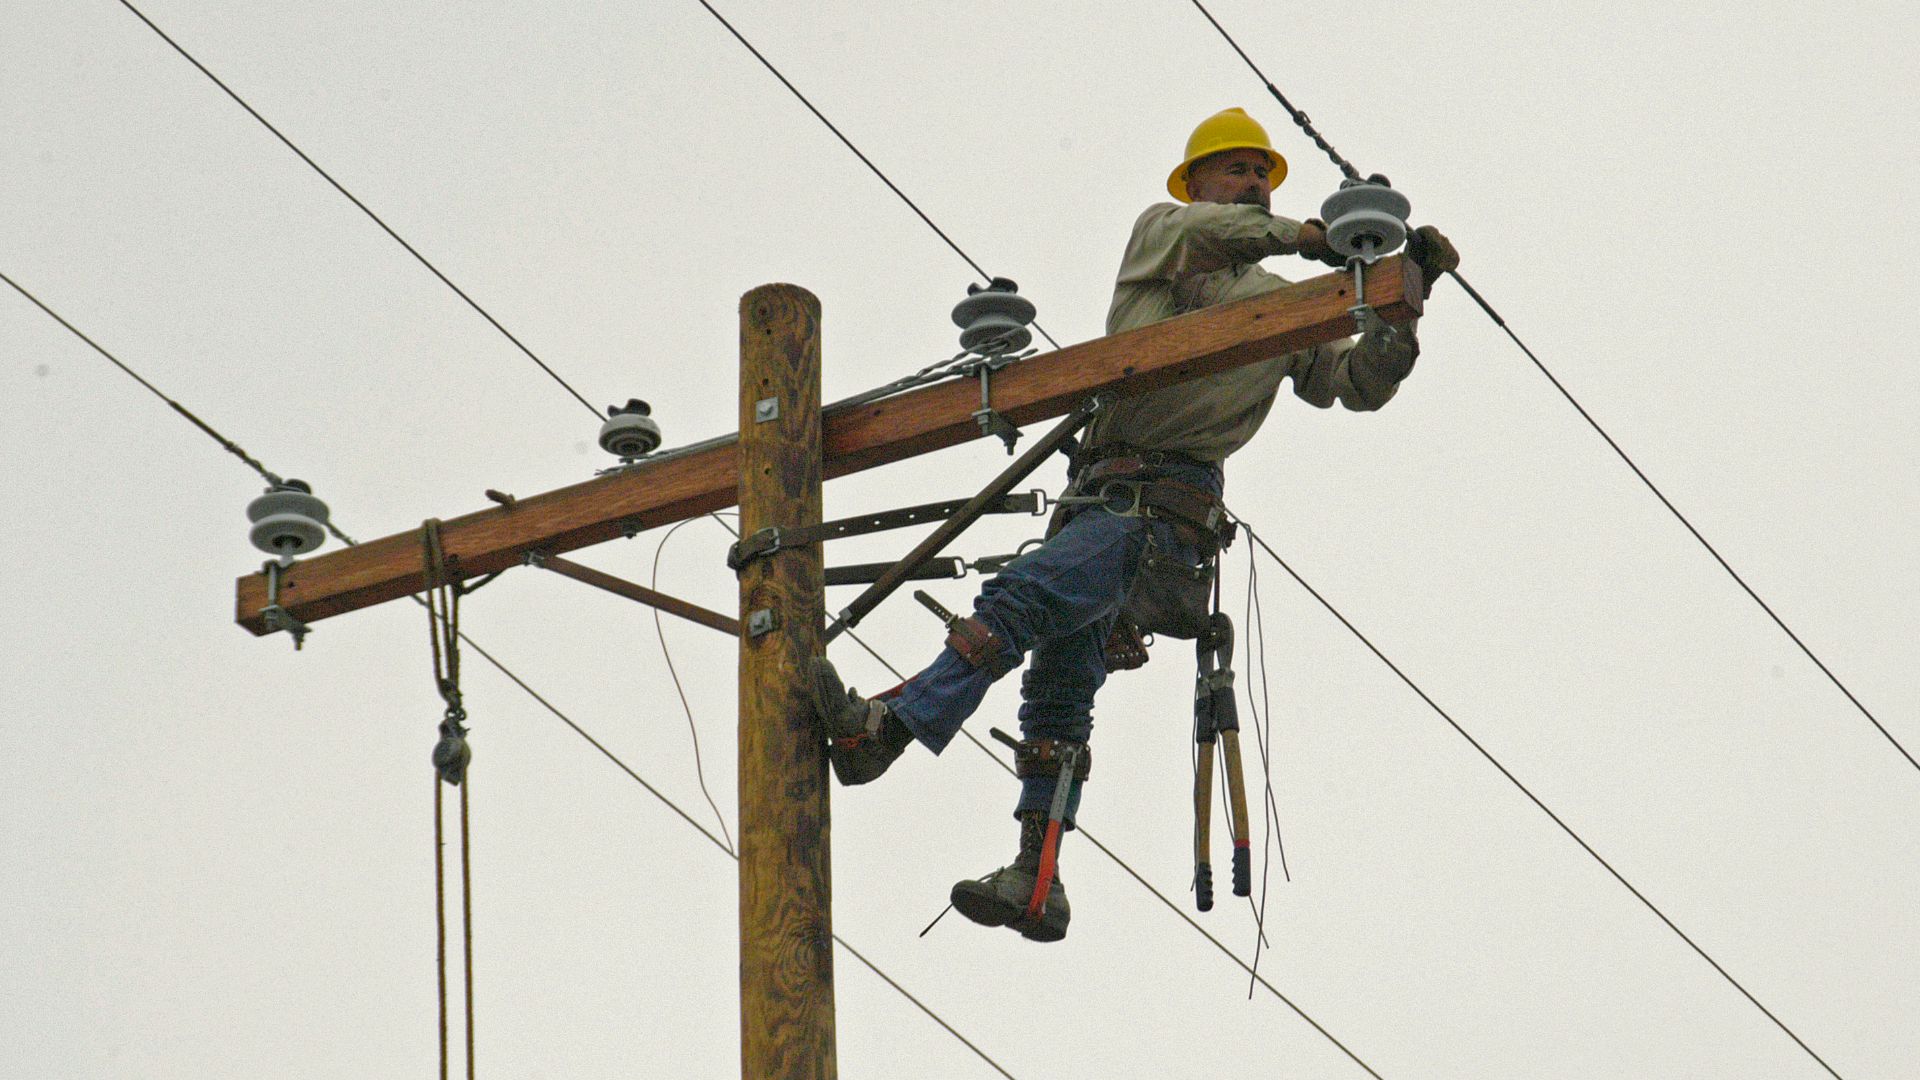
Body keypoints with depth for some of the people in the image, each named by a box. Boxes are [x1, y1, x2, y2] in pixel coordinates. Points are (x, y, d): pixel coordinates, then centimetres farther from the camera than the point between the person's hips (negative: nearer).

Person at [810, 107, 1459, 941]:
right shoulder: (1161, 230, 17)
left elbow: (1359, 383, 5)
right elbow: (1200, 233, -7)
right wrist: (1309, 237, -10)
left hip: (1169, 497, -4)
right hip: (1100, 486, 4)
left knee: (1018, 598, -24)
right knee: (1061, 688, 3)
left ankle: (883, 730, -32)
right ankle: (1036, 885, 6)